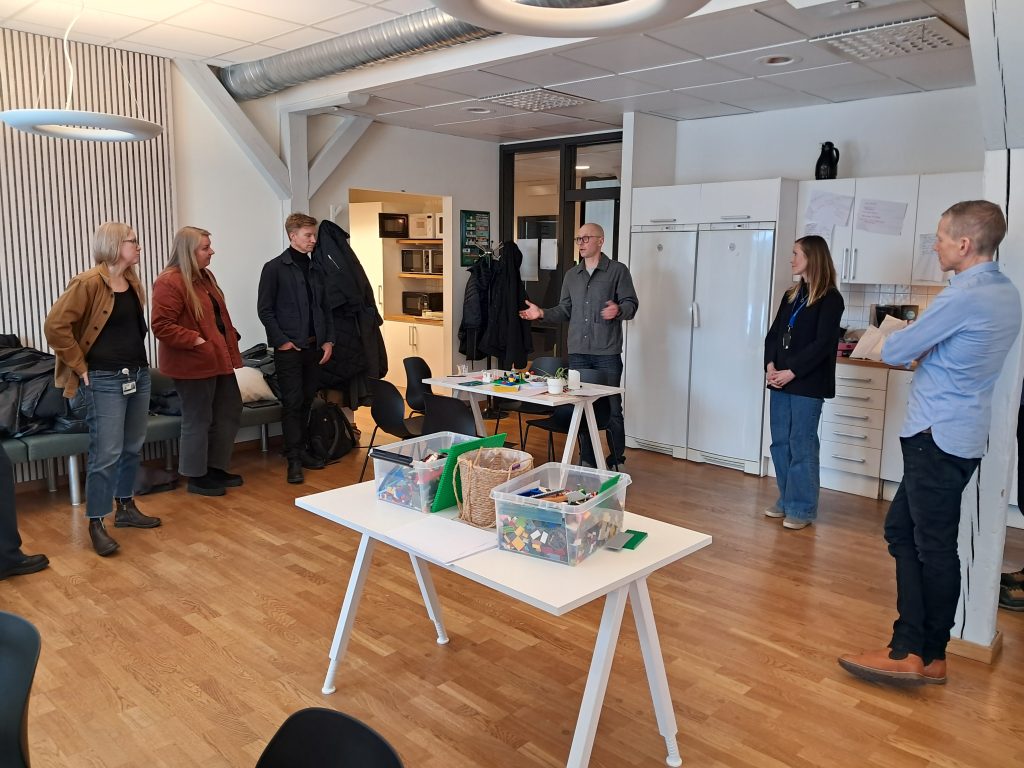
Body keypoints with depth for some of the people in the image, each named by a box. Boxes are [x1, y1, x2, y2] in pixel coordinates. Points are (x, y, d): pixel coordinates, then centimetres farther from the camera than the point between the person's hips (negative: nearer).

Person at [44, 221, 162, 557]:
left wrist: (140, 359, 14)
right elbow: (55, 326, -18)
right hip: (105, 380, -8)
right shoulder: (88, 283, -15)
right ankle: (96, 524, 6)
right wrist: (80, 366, -14)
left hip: (139, 374, 8)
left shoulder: (133, 282, 10)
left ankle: (126, 509, 29)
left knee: (133, 448, 14)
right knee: (107, 454, -6)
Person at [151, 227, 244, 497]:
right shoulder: (169, 282, -17)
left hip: (218, 359, 10)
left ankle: (216, 467, 28)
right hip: (193, 363, -10)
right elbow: (162, 326, -21)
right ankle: (197, 477, 17)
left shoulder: (205, 276, 12)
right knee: (198, 420, 2)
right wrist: (196, 341, -23)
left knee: (229, 412, 15)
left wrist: (230, 339, 10)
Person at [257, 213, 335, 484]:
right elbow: (264, 310, -7)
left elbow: (325, 308, 16)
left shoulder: (316, 269, 13)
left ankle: (302, 450, 22)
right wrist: (281, 341, -13)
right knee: (292, 402, -3)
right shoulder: (274, 268, -4)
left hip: (314, 347, 5)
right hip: (289, 348, -5)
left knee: (307, 401, 11)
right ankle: (294, 459, 3)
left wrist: (328, 340, 6)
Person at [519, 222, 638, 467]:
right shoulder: (572, 275, 16)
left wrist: (618, 310, -25)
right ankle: (587, 462, 19)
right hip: (578, 352, 5)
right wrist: (542, 313, 1)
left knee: (611, 408, -1)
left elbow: (631, 303, -4)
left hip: (607, 352, -4)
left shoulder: (617, 270, 1)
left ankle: (616, 462, 13)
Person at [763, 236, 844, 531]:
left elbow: (822, 344, -14)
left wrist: (792, 372, -18)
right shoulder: (791, 295, 14)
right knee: (780, 443, 11)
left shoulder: (830, 299, -6)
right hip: (780, 382, 7)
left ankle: (802, 509, 8)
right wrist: (770, 365, -6)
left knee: (801, 446, -2)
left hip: (807, 385, -7)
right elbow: (773, 334, 10)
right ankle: (786, 500, 23)